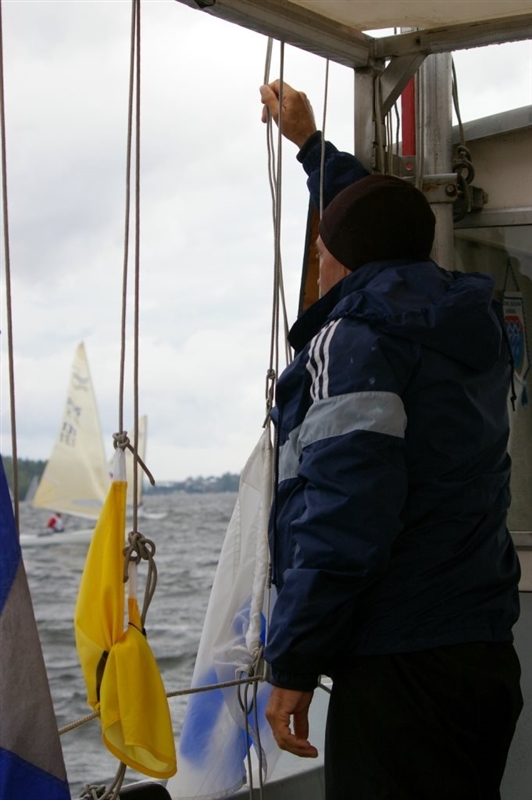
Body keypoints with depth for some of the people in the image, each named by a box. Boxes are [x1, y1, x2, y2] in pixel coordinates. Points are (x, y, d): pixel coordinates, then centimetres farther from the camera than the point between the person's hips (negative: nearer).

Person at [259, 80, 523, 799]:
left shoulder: (351, 340, -11)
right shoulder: (474, 328, 13)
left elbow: (343, 517, -21)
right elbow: (382, 225, 32)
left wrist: (293, 664, -16)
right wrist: (311, 143, 44)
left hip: (397, 662, -8)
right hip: (487, 654, 9)